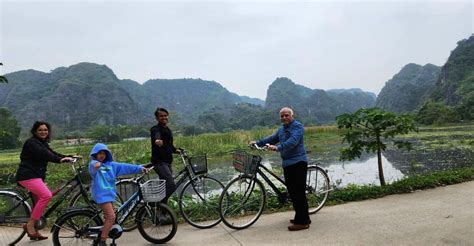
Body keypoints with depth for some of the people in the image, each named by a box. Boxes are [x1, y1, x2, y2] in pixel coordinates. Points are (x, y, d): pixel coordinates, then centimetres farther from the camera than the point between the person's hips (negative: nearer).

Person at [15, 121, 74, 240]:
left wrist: (68, 157, -7)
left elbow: (52, 153, 8)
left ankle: (33, 231, 19)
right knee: (46, 195, -24)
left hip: (36, 176, 10)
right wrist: (60, 160, -35)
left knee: (39, 201, 11)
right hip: (28, 176, -10)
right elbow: (43, 154, -25)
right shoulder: (31, 142, -9)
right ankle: (30, 225, -14)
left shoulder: (43, 144, 20)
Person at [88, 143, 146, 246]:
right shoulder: (93, 164, -6)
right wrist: (96, 165, -54)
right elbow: (93, 165, -30)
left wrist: (139, 168, 2)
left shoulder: (111, 165, 11)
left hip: (109, 193, 7)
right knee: (111, 217, -14)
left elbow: (124, 167, 8)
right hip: (101, 194, -7)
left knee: (108, 218, 17)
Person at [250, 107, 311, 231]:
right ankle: (303, 217, 24)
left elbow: (293, 141, -25)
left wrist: (277, 147, -36)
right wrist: (258, 142, 15)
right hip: (287, 164, 9)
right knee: (292, 192, 12)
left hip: (298, 162, -9)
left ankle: (302, 222, -3)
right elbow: (272, 138, 25)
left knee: (298, 193, -9)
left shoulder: (297, 126, -9)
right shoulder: (281, 129, 19)